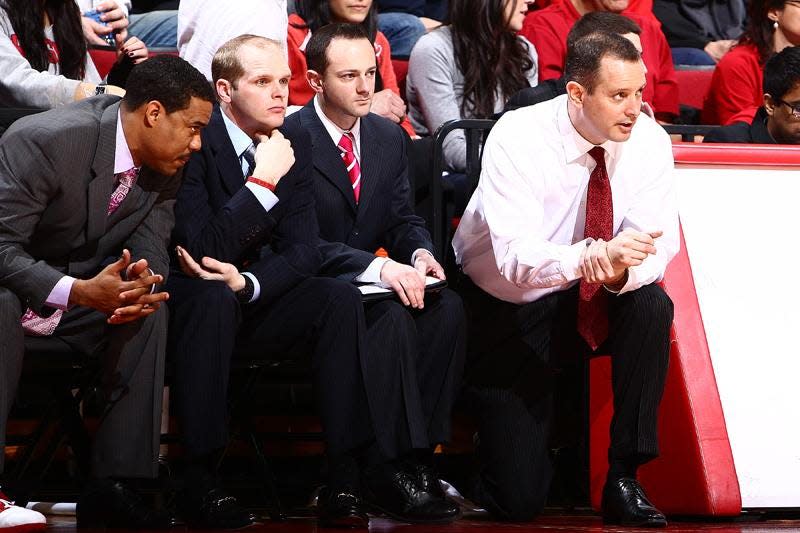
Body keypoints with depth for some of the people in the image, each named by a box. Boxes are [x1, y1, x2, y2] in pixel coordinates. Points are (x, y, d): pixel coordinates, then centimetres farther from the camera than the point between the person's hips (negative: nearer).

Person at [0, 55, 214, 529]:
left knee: (151, 310, -19)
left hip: (84, 283, 6)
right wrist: (78, 292, -43)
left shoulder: (165, 165, -6)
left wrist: (143, 285, -28)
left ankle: (114, 484, -19)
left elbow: (149, 252, -1)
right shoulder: (46, 140, -29)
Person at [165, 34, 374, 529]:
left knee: (342, 298, -21)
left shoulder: (295, 141, 2)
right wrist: (264, 180, -25)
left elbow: (303, 251, -2)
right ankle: (202, 483, -34)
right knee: (212, 295, -38)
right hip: (194, 299, -5)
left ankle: (343, 477, -23)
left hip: (256, 301, 5)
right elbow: (204, 247, -25)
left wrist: (247, 283, -22)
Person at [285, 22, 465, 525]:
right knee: (392, 314, -34)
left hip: (368, 281, 7)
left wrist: (420, 253, -12)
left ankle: (420, 453, -23)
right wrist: (378, 267, -30)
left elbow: (404, 218, 14)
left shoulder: (390, 137, 12)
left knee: (448, 307, -23)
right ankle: (392, 469, -33)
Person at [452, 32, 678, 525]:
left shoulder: (648, 141, -12)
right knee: (520, 500, -13)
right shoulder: (518, 138, -24)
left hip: (589, 305, 4)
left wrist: (623, 269, -41)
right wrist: (595, 254, -53)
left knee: (651, 305, -32)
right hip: (506, 313, -4)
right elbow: (515, 256, -34)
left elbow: (659, 243, -16)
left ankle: (624, 477, -20)